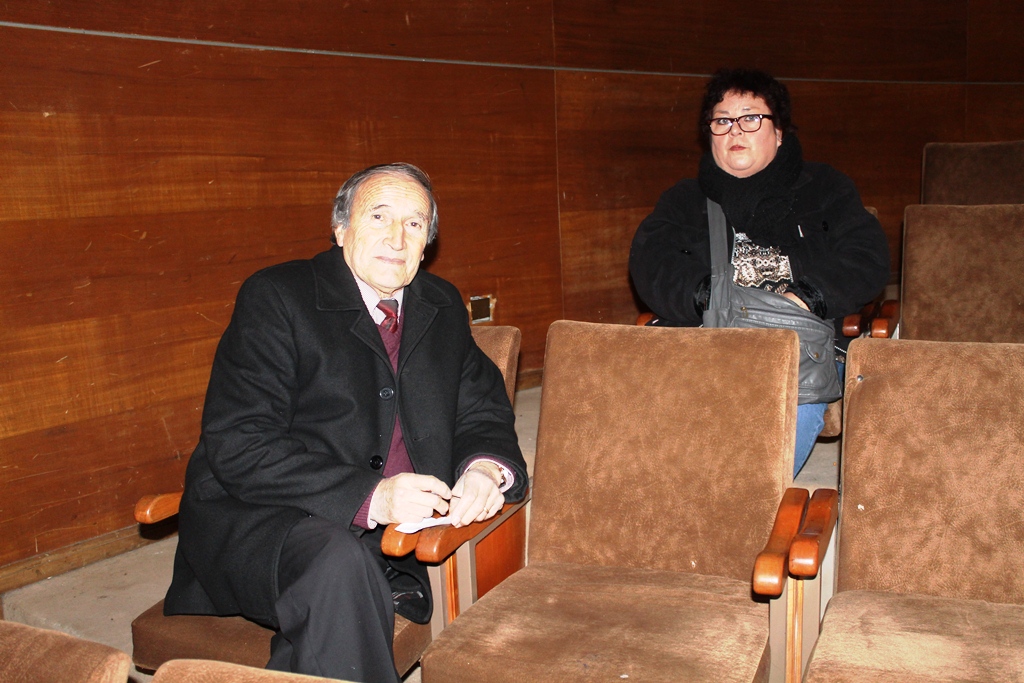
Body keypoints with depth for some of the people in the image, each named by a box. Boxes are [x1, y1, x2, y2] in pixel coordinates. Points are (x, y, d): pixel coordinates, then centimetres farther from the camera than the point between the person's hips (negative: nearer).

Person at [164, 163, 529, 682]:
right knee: (339, 565, -36)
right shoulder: (275, 298, -6)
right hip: (257, 521, -6)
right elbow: (237, 449, -15)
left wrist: (486, 468, -11)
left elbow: (483, 411, 14)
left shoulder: (442, 308, 11)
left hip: (391, 541, 7)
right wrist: (369, 497, -27)